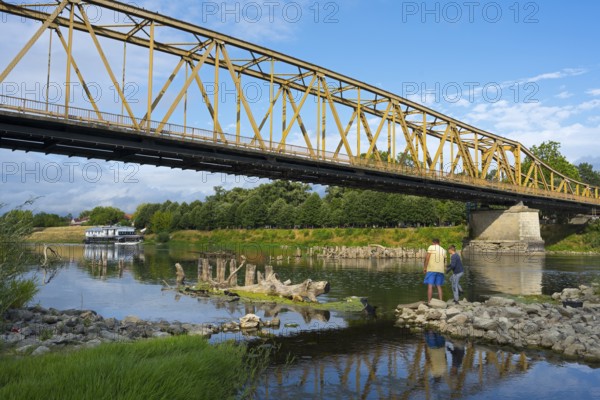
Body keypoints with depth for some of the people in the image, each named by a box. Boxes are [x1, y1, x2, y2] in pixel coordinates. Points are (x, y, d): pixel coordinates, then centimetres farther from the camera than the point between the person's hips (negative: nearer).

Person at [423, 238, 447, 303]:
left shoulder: (431, 247, 1)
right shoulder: (443, 250, 14)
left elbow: (427, 258, -8)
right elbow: (444, 261, 18)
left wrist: (424, 267, -5)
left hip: (431, 269, -4)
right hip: (440, 270, 4)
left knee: (430, 286, -5)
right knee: (439, 286, 11)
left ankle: (429, 302, -11)